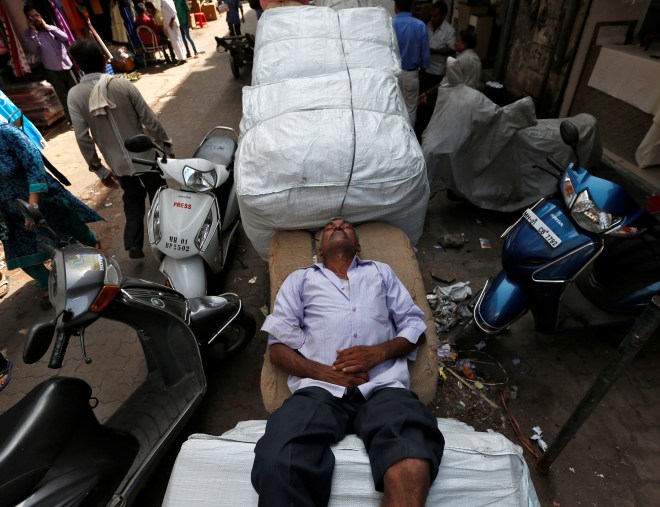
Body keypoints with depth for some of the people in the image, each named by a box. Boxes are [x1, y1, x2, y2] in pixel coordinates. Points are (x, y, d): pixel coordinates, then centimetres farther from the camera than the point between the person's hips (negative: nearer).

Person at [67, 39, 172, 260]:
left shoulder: (75, 95, -6)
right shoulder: (123, 85, -10)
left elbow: (83, 138, -7)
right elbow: (150, 121, -9)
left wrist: (99, 169, 3)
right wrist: (166, 144, 6)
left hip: (119, 164, 2)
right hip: (145, 156, -2)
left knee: (132, 201, 22)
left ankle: (133, 244, 16)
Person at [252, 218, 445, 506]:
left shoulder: (381, 272, 29)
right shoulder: (300, 279, 25)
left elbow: (415, 325, 19)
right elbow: (278, 347, 14)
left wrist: (379, 352, -3)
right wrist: (324, 372, -4)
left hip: (382, 386, 0)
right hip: (320, 388, 1)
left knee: (414, 462, -34)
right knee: (278, 463, -32)